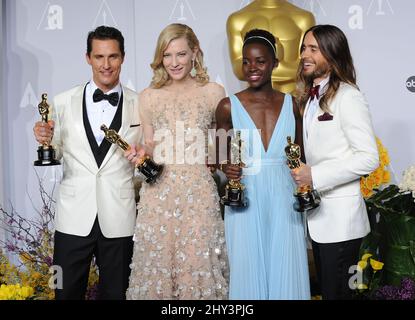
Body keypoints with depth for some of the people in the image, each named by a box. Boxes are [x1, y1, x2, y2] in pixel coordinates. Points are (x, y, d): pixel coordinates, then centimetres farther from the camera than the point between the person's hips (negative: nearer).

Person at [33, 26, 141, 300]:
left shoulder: (139, 105, 1)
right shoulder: (64, 102, 2)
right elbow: (56, 154, 7)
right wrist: (47, 140, -14)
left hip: (118, 218, 0)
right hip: (74, 216, 0)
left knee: (115, 293, 14)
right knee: (67, 292, 9)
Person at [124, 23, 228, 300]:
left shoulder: (214, 93, 4)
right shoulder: (148, 97, 8)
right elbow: (150, 150, 13)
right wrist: (139, 156, -6)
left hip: (199, 193, -1)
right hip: (158, 195, 1)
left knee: (199, 266, 2)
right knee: (157, 266, 4)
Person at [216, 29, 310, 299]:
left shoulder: (291, 104, 4)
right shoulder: (229, 106, -1)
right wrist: (227, 168, -13)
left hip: (283, 201, 1)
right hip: (245, 201, -1)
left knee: (286, 273, 6)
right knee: (248, 270, 6)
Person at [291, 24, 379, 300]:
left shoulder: (348, 96, -13)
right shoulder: (311, 97, 12)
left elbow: (369, 158, -18)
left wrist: (315, 176, -20)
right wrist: (303, 172, 2)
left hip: (340, 218, -8)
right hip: (317, 215, 8)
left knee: (338, 292, 3)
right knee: (325, 289, 18)